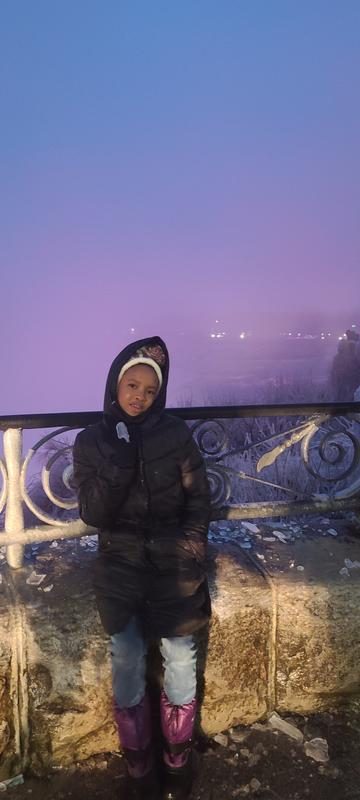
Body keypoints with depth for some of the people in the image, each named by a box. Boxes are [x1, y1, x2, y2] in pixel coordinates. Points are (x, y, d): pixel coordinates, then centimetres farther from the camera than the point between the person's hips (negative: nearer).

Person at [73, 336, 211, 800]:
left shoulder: (176, 434, -4)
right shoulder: (90, 442, -2)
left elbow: (199, 500, 2)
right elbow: (93, 514, -9)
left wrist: (188, 554, -6)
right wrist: (119, 461, -21)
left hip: (174, 562, 0)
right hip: (121, 563, 0)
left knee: (179, 658, 3)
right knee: (126, 665, 1)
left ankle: (178, 759, 27)